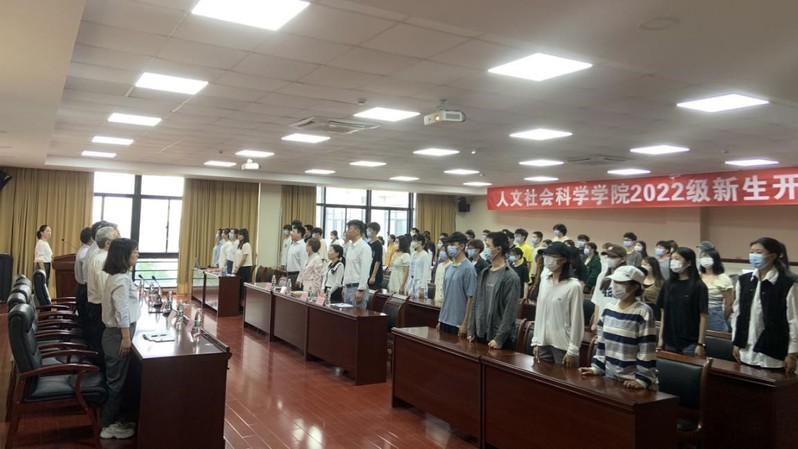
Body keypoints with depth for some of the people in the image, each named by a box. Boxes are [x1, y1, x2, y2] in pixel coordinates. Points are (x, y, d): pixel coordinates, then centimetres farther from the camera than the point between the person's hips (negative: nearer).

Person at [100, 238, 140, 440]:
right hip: (118, 334, -10)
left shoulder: (115, 276, 9)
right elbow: (122, 311, -24)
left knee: (114, 379, 18)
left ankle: (110, 419, 29)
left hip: (113, 332, 10)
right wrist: (126, 337, -21)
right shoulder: (122, 279, -22)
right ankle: (108, 425, 13)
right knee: (116, 381, 2)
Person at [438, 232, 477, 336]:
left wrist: (465, 324, -14)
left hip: (459, 322, -6)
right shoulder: (448, 268, 9)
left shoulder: (468, 268, -11)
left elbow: (471, 298, -13)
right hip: (445, 320, 6)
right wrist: (440, 319, 13)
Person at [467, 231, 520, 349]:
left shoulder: (511, 277, -12)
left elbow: (510, 312, -15)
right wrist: (471, 331, 8)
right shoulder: (484, 273, 8)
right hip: (481, 334, 6)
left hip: (501, 339, -6)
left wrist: (499, 338, -16)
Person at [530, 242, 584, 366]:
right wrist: (536, 341, 10)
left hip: (563, 345, -5)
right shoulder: (544, 281, 5)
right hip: (544, 342, 5)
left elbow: (576, 320, -10)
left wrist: (572, 350, -10)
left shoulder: (573, 286, -11)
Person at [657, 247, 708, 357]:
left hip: (690, 343, -4)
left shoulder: (698, 286, -8)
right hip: (669, 341, 4)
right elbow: (663, 314, 9)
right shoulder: (668, 284, 6)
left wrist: (701, 343, -11)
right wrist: (661, 338, 7)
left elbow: (703, 316, -9)